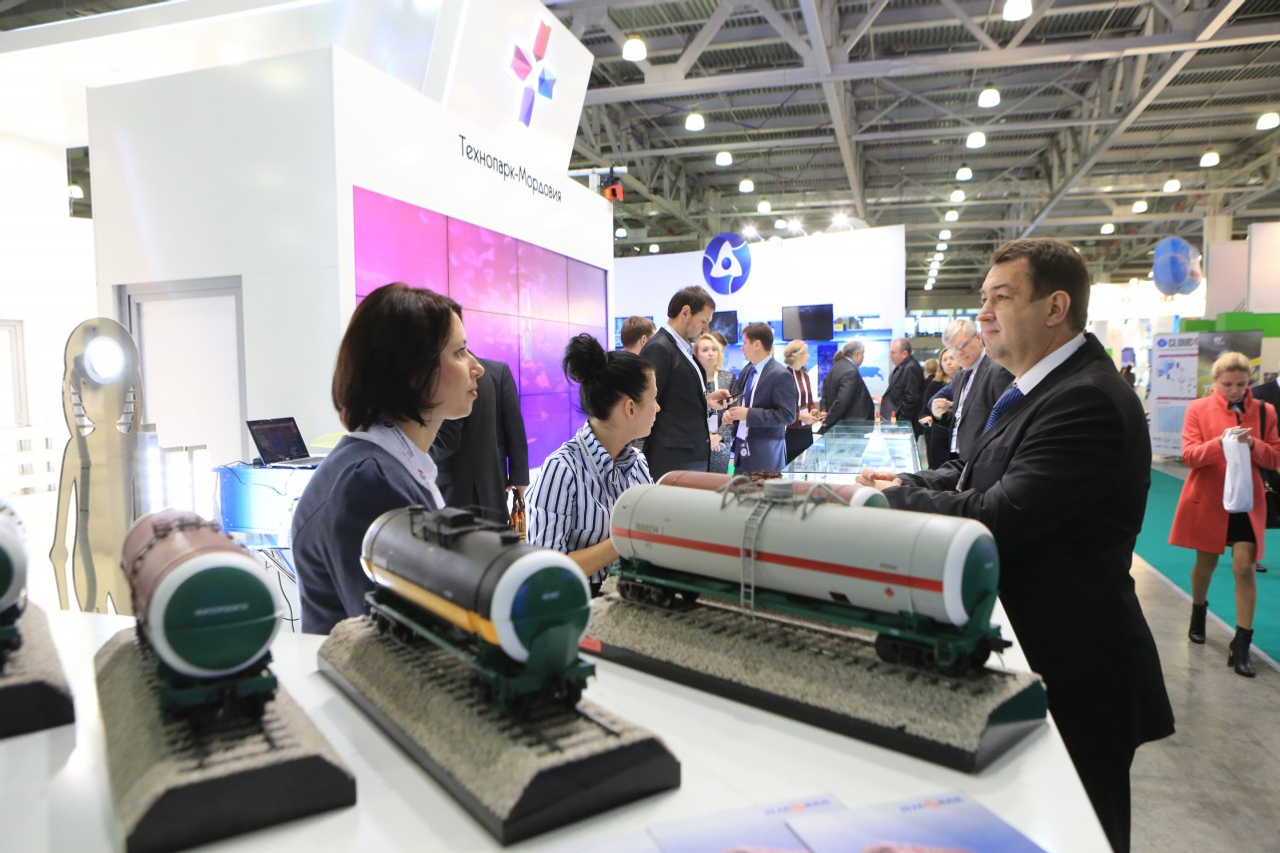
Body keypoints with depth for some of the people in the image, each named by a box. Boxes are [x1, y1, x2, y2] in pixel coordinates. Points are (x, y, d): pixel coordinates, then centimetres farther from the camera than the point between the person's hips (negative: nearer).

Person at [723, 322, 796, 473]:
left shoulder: (780, 375, -13)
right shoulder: (747, 370, 10)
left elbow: (787, 415, -17)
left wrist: (749, 414, -20)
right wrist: (730, 412, 0)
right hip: (741, 449, 7)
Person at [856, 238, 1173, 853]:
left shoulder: (1086, 400, -24)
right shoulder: (1041, 389, 9)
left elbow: (996, 519, -28)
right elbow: (979, 475, 13)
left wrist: (896, 497, -14)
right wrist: (906, 482, -2)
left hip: (1068, 669, -9)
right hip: (1029, 645, 9)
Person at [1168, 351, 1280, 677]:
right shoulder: (1198, 409, -5)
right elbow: (1189, 455, -11)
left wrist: (1253, 444, -20)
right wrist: (1220, 443, -29)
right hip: (1206, 501, -1)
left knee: (1244, 568, -7)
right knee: (1205, 563, 15)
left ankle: (1242, 645, -1)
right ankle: (1198, 615, 41)